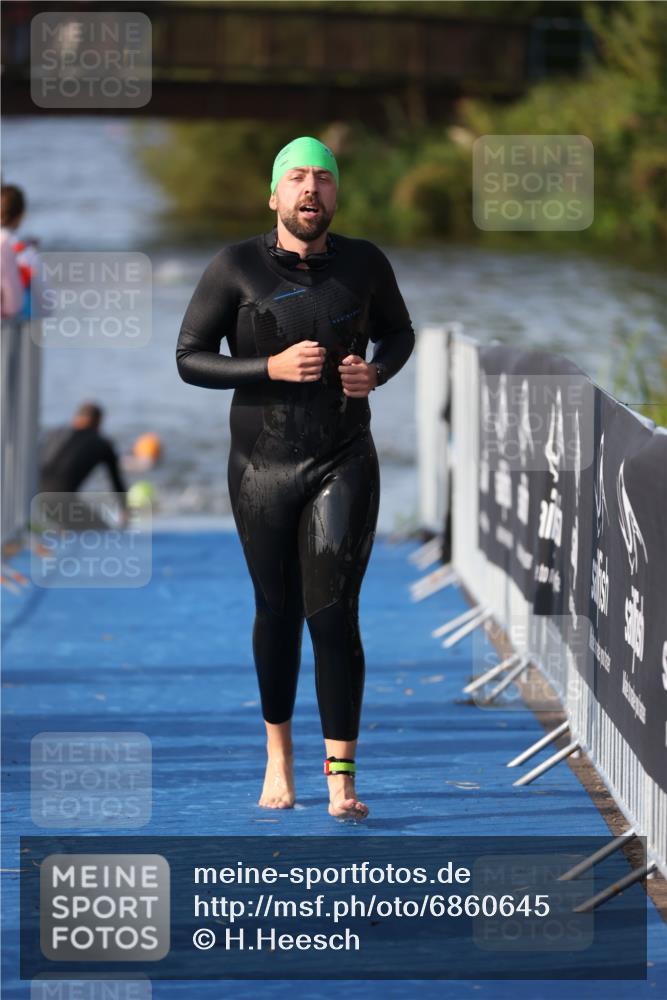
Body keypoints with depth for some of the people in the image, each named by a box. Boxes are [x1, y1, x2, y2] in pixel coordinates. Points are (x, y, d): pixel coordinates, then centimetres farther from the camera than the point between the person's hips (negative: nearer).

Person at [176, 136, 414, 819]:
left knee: (332, 614, -10)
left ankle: (341, 775, -8)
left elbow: (399, 333, 18)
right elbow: (189, 358, -5)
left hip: (344, 462, 0)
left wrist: (376, 372, -5)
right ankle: (278, 755, 30)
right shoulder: (235, 268, -6)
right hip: (262, 467, 0)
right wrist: (272, 367, -18)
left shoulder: (364, 264, 1)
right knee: (277, 612, 10)